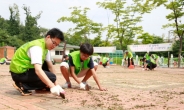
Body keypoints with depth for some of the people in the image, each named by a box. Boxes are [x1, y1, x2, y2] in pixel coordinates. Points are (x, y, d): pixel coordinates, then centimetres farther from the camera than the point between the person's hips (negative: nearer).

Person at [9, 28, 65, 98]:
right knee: (51, 77, -17)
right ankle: (22, 85, -13)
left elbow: (50, 66, 5)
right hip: (19, 72, -9)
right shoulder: (37, 47, -25)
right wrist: (52, 87, -43)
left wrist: (56, 84, -3)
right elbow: (38, 70, -37)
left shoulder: (46, 47, 5)